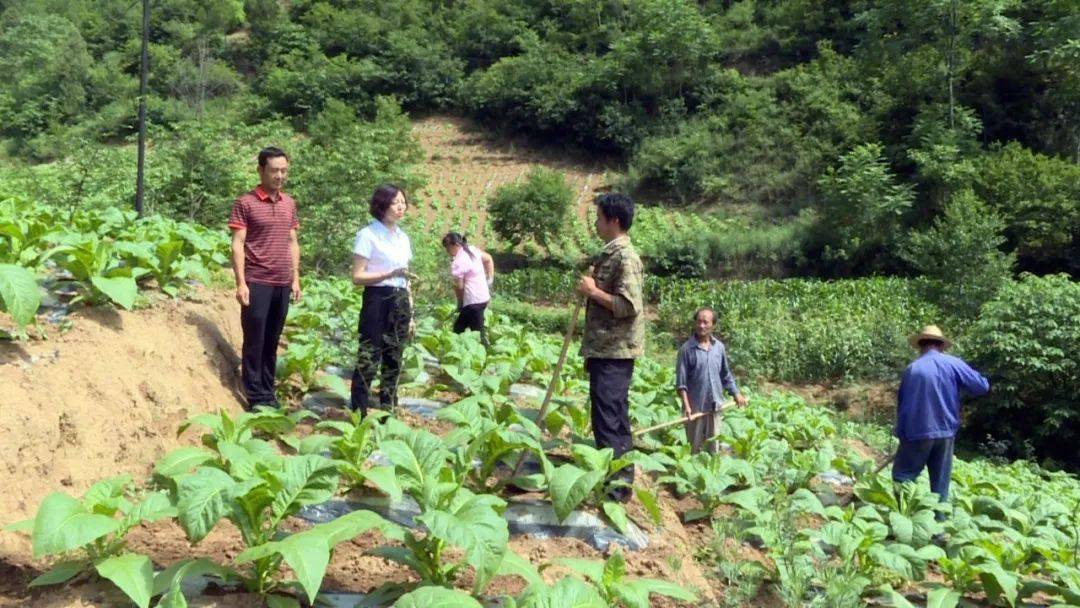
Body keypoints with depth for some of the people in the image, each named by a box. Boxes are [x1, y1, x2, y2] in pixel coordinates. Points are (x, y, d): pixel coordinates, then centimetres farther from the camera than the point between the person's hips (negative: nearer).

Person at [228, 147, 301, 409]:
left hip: (282, 284, 5)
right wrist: (241, 283, -14)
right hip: (257, 283, -5)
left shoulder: (289, 203, 11)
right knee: (255, 341, 1)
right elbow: (237, 245, -8)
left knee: (272, 341, 12)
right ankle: (256, 397, 8)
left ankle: (268, 392, 21)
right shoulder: (245, 203, -5)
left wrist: (295, 279, 11)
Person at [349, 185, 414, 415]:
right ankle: (358, 414, 0)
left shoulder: (403, 237, 14)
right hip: (377, 300, -7)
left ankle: (388, 411, 19)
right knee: (369, 360, -7)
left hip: (400, 302, 7)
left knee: (394, 360, 11)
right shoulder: (368, 235, -7)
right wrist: (390, 274, -21)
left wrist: (410, 314, 16)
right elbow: (357, 276, -11)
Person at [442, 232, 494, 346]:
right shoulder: (472, 249, 5)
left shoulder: (457, 263, -20)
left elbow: (459, 287, -14)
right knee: (458, 329, 18)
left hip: (473, 301, -10)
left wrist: (460, 304, 3)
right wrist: (490, 279, 19)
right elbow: (488, 259, 19)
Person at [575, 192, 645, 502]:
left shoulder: (625, 257, -15)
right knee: (616, 418, 15)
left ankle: (614, 485, -1)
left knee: (607, 419, -7)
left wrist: (592, 291, -16)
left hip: (614, 352, -10)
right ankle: (622, 480, 24)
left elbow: (629, 306, -23)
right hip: (605, 349, 10)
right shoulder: (610, 254, 15)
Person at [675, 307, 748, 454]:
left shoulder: (719, 347, 4)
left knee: (714, 447, 11)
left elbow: (726, 374, 15)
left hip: (715, 405, 4)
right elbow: (681, 381, -11)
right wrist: (686, 405, -18)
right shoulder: (687, 349, -9)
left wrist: (736, 394, 8)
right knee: (694, 447, 6)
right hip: (695, 406, -4)